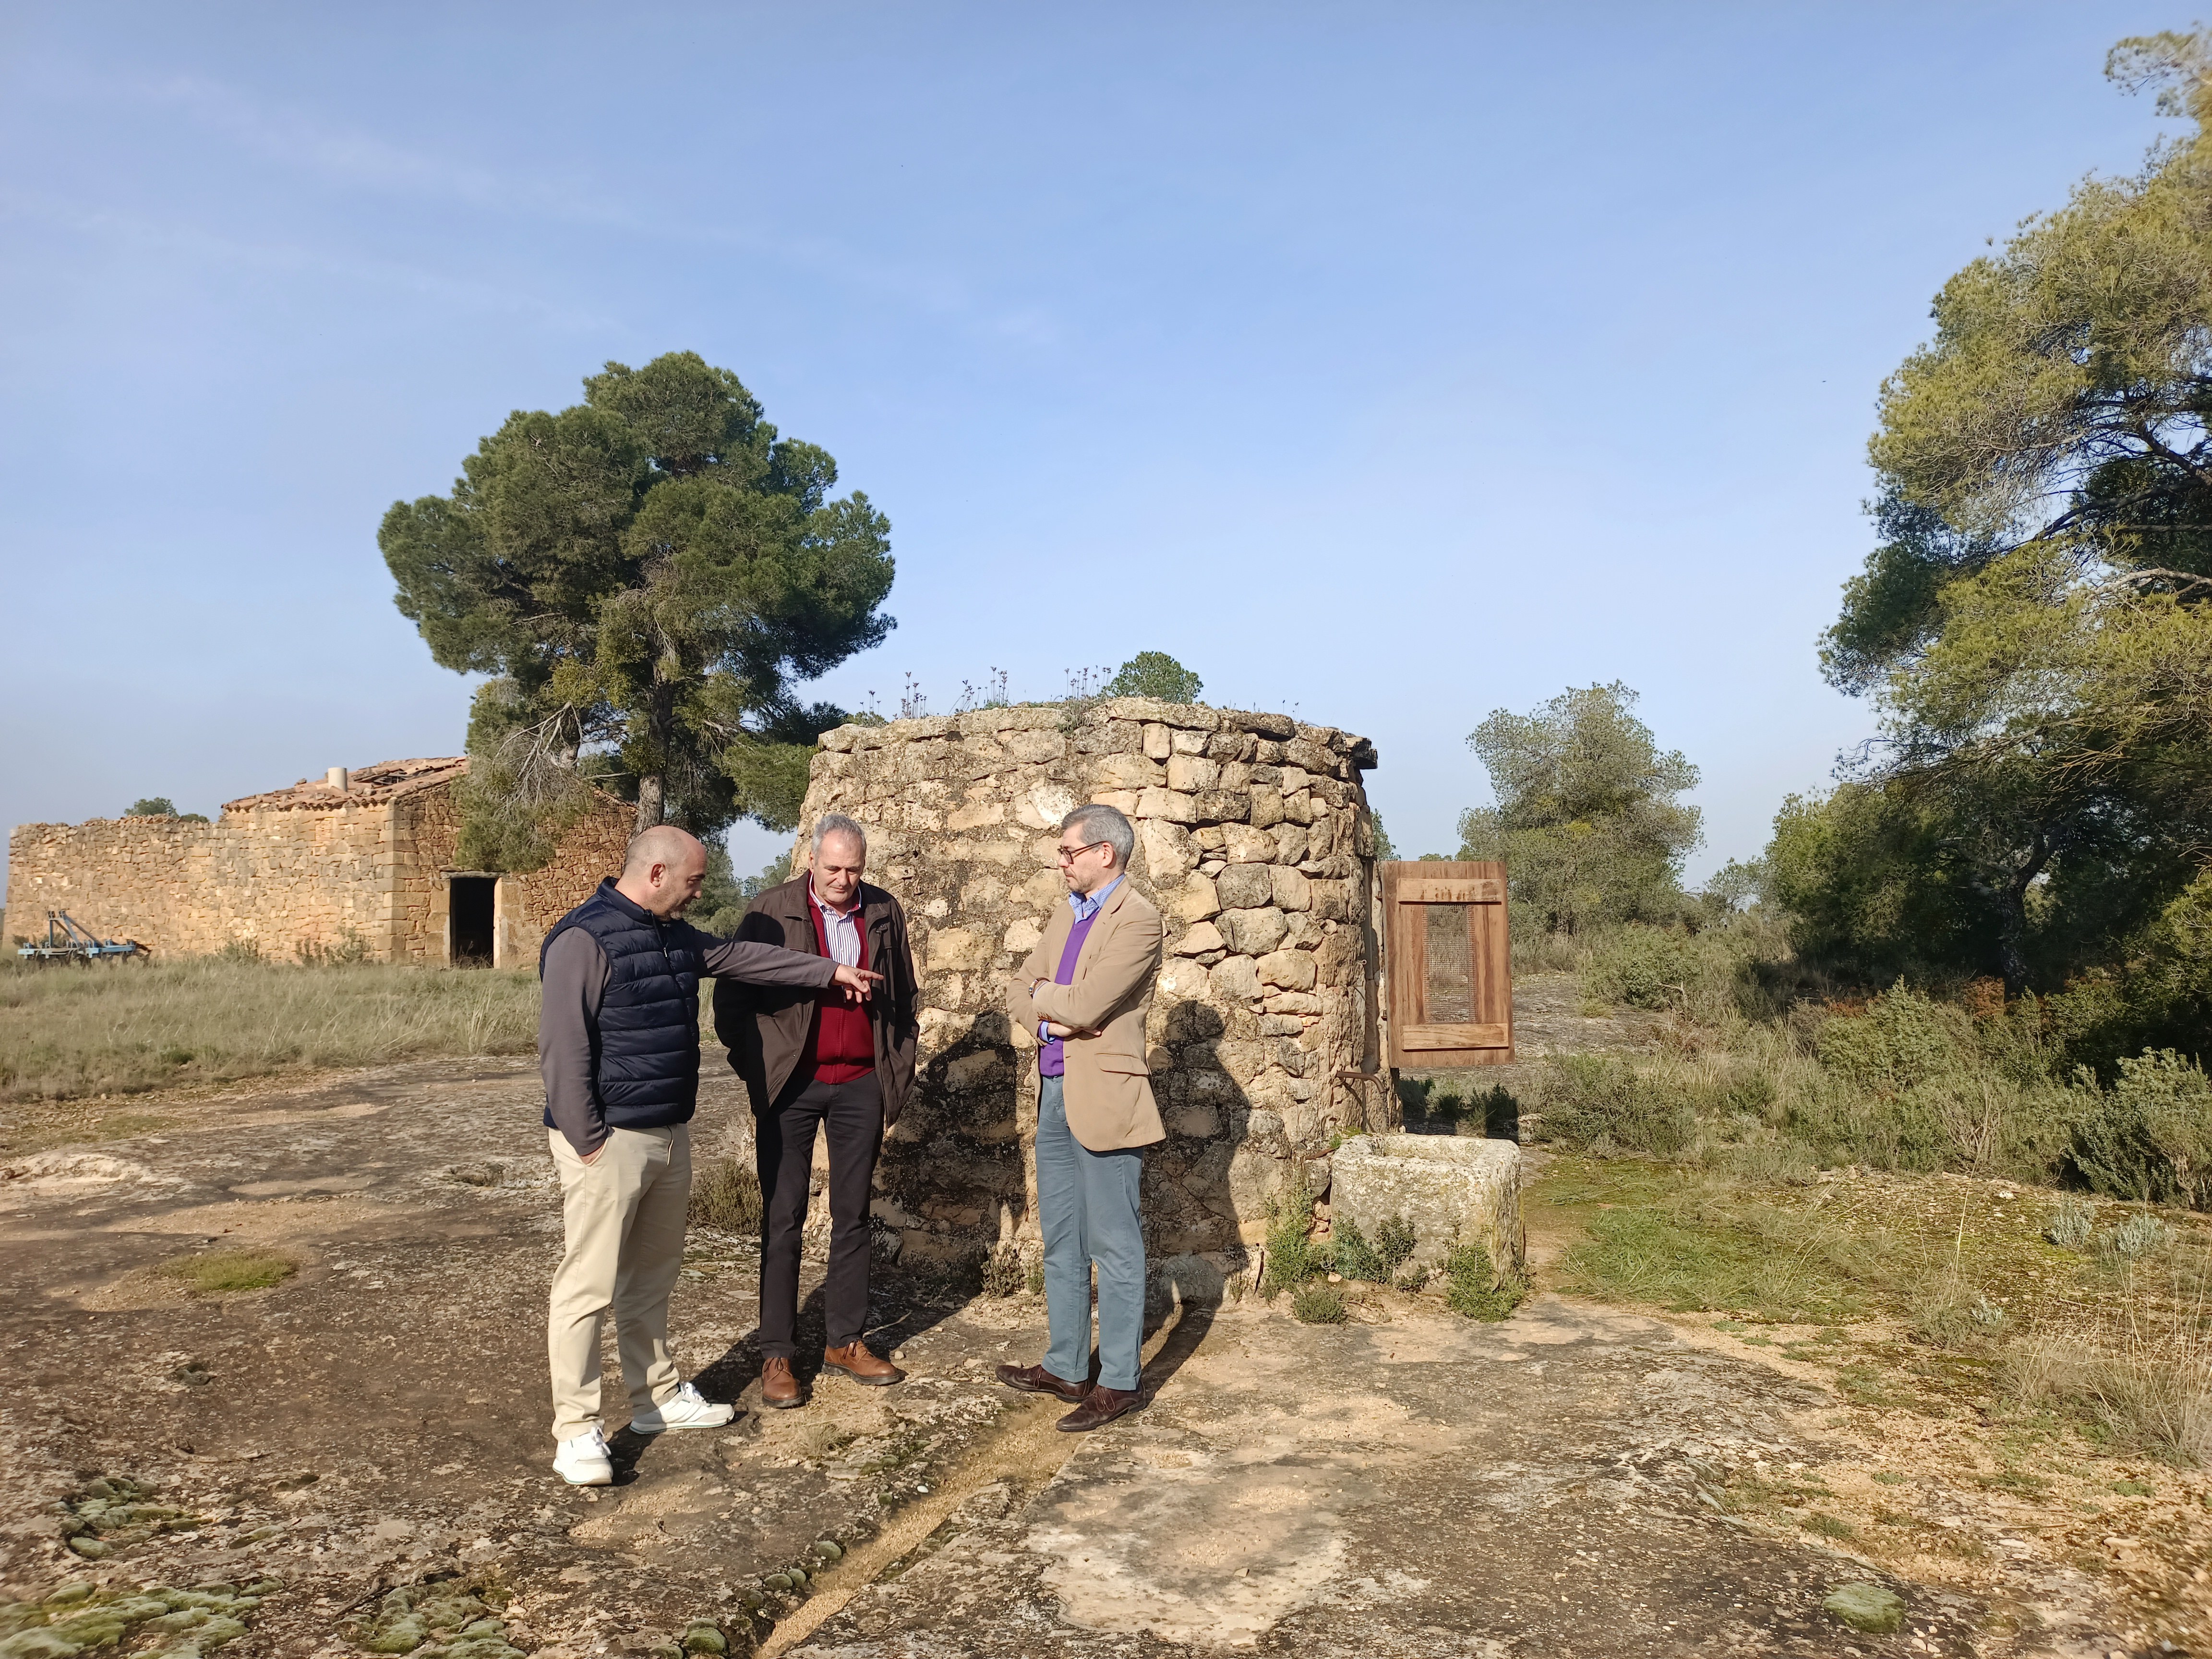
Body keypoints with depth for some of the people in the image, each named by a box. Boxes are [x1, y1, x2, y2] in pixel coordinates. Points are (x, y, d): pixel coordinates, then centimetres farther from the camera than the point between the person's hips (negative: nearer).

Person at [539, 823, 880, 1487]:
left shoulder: (675, 936, 12)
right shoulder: (584, 939, -17)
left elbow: (744, 957, 24)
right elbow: (562, 1047, -19)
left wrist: (830, 971, 27)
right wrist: (587, 1139, -19)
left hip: (669, 1134, 9)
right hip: (609, 1141, -9)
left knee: (653, 1275, 18)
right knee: (588, 1286, -3)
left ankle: (658, 1397, 31)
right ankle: (576, 1432, 5)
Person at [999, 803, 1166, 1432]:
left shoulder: (1138, 921, -12)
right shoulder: (1065, 913, 15)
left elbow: (1084, 1005, -21)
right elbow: (1018, 992, 14)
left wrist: (1043, 994, -2)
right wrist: (1050, 1019, -7)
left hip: (1103, 1096, -9)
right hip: (1055, 1092, 9)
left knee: (1113, 1246, 1)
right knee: (1060, 1241, 16)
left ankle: (1121, 1381, 11)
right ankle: (1065, 1367, 27)